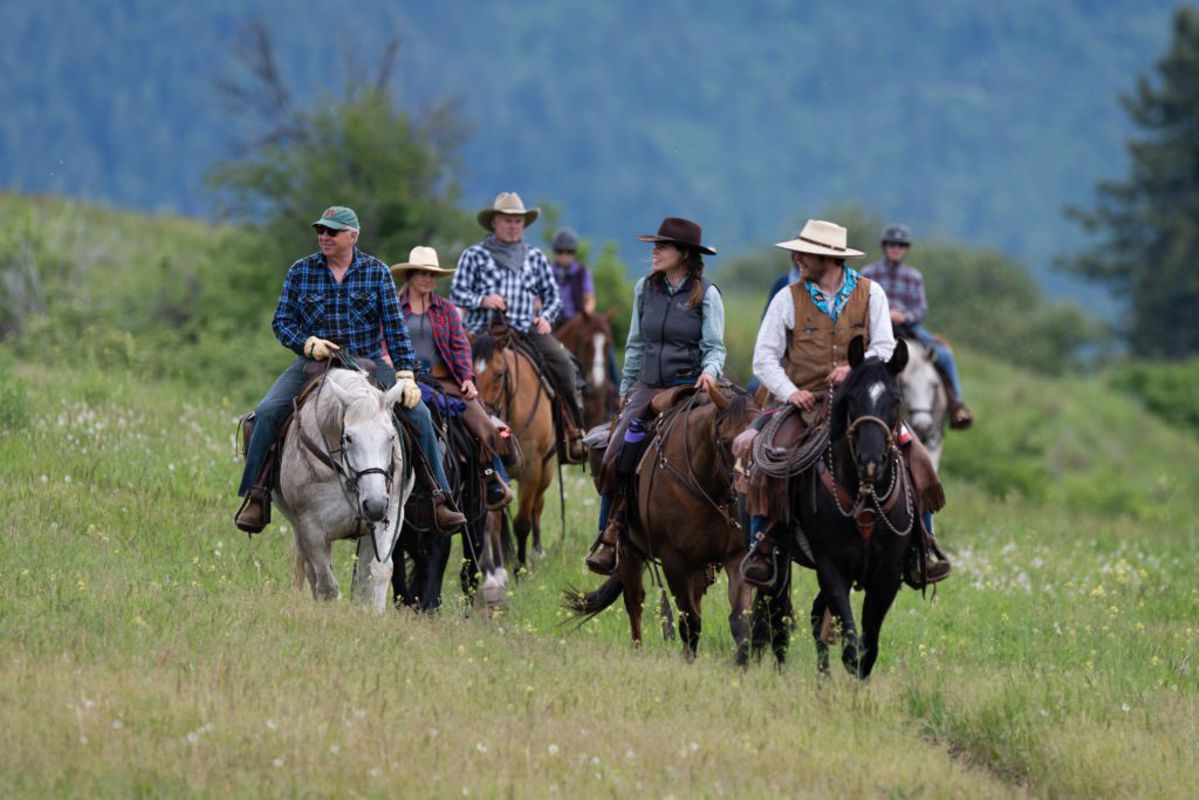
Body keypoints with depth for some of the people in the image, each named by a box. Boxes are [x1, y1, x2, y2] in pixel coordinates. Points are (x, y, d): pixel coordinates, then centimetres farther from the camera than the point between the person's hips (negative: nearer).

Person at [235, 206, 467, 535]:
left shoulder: (376, 272, 2)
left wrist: (405, 374, -10)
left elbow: (395, 327, 0)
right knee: (267, 412, -23)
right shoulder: (300, 271, 3)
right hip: (313, 362, 0)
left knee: (418, 414, -16)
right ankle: (256, 495, -13)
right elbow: (282, 321, 4)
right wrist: (308, 343, -16)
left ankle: (439, 498, -6)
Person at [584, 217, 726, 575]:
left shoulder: (706, 295, -2)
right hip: (648, 386, 4)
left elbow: (715, 346, -2)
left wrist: (710, 371, -23)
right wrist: (626, 389, 20)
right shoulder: (645, 289, 9)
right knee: (617, 452, -12)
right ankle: (609, 536, -5)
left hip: (690, 387, -4)